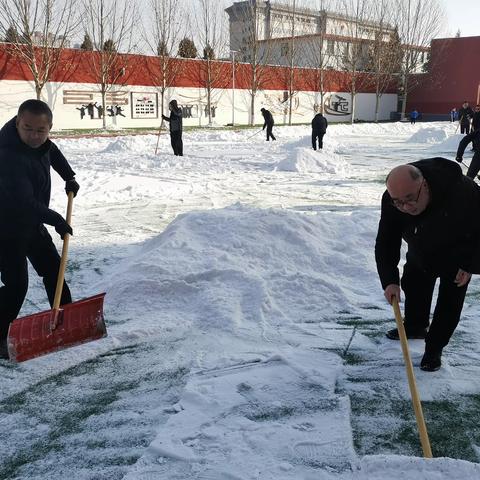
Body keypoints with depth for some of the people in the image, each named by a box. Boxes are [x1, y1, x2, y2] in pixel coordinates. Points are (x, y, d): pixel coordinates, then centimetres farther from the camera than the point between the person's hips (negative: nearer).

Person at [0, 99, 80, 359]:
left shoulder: (39, 140, -7)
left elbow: (52, 151, 19)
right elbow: (24, 202, -35)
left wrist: (69, 177, 17)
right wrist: (56, 220, -24)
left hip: (32, 223, 9)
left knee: (53, 270, 16)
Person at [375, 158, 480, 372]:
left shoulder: (463, 191, -42)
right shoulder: (392, 202, -30)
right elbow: (385, 243, -22)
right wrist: (389, 280, -32)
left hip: (457, 258, -4)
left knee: (449, 302, -1)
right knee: (413, 287, 17)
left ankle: (434, 350, 15)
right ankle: (415, 327, 43)